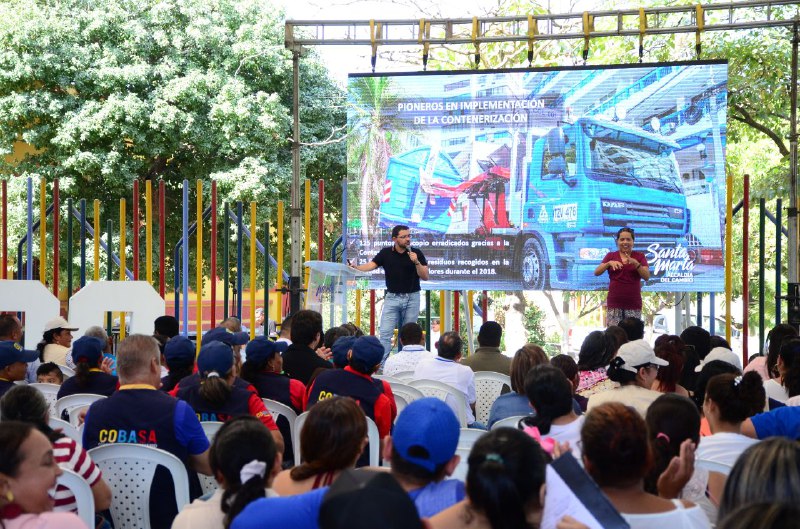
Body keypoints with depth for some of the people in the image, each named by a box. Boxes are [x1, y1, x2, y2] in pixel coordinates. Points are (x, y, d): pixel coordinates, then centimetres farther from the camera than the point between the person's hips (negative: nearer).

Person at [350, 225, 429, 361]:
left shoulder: (416, 253, -2)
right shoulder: (386, 253, 1)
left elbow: (425, 277, -5)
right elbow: (371, 265, -9)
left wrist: (416, 262, -20)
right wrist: (356, 267, -27)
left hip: (412, 298, 0)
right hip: (392, 297, 1)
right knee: (385, 333, -6)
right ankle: (380, 365, -6)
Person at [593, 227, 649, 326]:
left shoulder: (639, 256, 8)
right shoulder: (611, 256, 10)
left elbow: (647, 277, -3)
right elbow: (596, 272, 1)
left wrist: (635, 263, -18)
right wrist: (609, 263, -17)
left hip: (633, 304, 0)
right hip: (614, 304, 0)